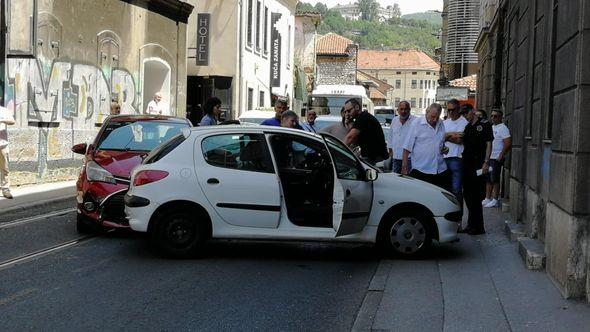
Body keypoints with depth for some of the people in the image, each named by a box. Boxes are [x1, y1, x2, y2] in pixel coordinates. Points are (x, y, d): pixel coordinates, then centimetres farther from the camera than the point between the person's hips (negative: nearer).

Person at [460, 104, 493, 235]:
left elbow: (489, 143, -8)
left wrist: (486, 162, -14)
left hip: (478, 164, -7)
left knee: (475, 196, -6)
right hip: (467, 163, 7)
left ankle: (477, 227, 1)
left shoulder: (484, 124, -3)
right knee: (467, 194, 10)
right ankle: (471, 225, 19)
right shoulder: (467, 127, 17)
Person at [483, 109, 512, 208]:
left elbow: (508, 143, -18)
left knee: (495, 179, -4)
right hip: (488, 157, 8)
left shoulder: (503, 128, -10)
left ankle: (494, 200, 2)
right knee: (488, 179, 11)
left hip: (496, 158, -8)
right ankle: (487, 198, 18)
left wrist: (501, 156, -19)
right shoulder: (491, 127, 16)